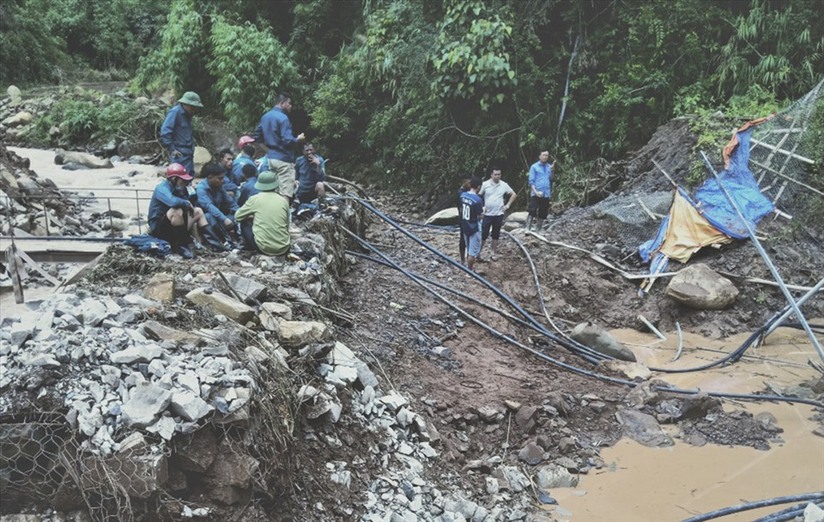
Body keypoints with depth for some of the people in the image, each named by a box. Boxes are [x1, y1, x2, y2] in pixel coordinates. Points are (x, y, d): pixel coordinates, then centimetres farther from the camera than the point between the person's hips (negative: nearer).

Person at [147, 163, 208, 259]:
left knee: (198, 211, 8)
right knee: (177, 211, -34)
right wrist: (187, 203, -21)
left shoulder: (179, 188, 6)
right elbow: (172, 201, -38)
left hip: (173, 226, 9)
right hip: (158, 227, -9)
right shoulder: (162, 188, -18)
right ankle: (181, 245, -27)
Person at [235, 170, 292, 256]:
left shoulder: (255, 199, -2)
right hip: (283, 249, 4)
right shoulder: (284, 200, 4)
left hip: (263, 248, -4)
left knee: (245, 222, 19)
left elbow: (237, 216, 11)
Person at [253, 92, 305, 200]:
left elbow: (257, 136, 19)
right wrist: (298, 139, -2)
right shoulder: (283, 118, -14)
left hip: (271, 158, 9)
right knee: (285, 194, -9)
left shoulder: (265, 117, 12)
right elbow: (287, 141, -20)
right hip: (284, 159, -9)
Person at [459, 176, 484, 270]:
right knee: (473, 252, 4)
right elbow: (479, 217, -15)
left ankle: (469, 268, 31)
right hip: (474, 228, -7)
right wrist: (482, 213, 5)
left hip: (465, 227, 7)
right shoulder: (477, 200, -23)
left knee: (469, 250, 21)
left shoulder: (463, 195, -1)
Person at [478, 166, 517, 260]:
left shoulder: (504, 185, -1)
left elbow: (513, 194, 10)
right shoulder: (485, 184, -7)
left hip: (499, 214, 2)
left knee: (496, 235, 10)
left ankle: (492, 253, 21)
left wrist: (508, 205, 2)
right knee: (483, 235, 0)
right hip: (487, 214, -2)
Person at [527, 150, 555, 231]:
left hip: (546, 194, 4)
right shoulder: (534, 167, 2)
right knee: (532, 212, -15)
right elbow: (531, 181, -3)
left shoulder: (549, 166, 14)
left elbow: (551, 179, 7)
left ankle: (538, 230, 16)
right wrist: (535, 191, -16)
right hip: (536, 194, -4)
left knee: (542, 214, 7)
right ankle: (527, 229, -17)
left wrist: (552, 170, -7)